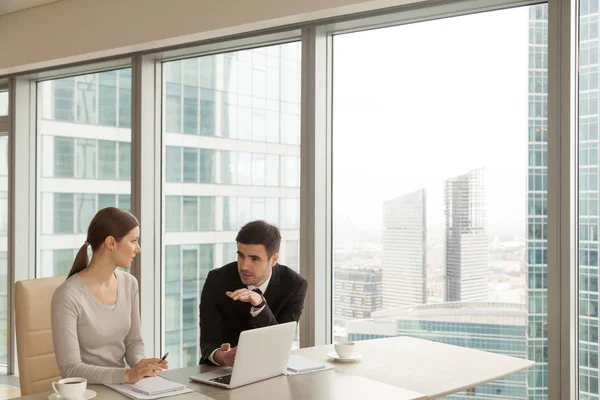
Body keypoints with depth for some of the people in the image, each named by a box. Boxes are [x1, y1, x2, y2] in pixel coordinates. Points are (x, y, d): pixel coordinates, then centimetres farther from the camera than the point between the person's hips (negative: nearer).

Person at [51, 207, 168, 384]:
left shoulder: (129, 284, 1)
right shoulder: (68, 295, -18)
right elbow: (70, 369, -19)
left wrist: (139, 364, -10)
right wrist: (127, 374, -28)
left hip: (121, 387, 5)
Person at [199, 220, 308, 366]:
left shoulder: (294, 285, -11)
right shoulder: (217, 280, -11)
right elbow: (209, 342, -14)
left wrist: (260, 305, -30)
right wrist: (219, 356, -36)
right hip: (222, 371, 0)